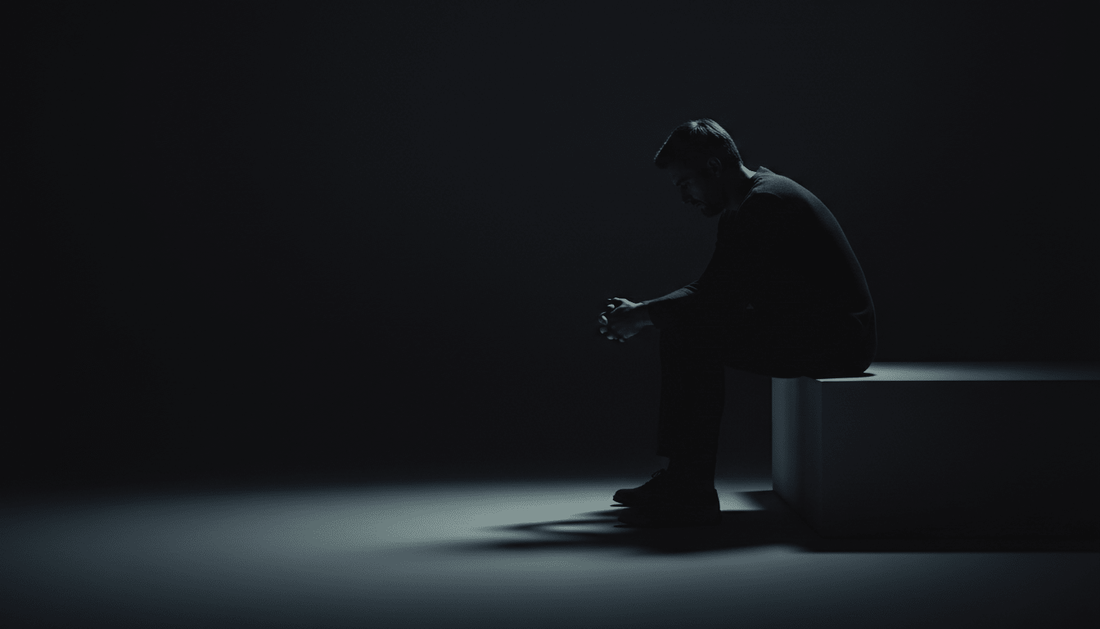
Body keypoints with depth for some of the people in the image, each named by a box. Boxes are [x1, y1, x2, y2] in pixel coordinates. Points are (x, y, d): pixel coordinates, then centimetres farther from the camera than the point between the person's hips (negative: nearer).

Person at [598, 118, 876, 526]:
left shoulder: (762, 204, -19)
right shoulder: (750, 200, 14)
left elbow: (719, 299, -23)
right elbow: (709, 290, 15)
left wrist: (641, 317, -11)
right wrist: (641, 311, 1)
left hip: (839, 337, -11)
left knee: (695, 332, -19)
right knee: (680, 328, 6)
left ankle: (693, 493, -15)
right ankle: (679, 477, 4)